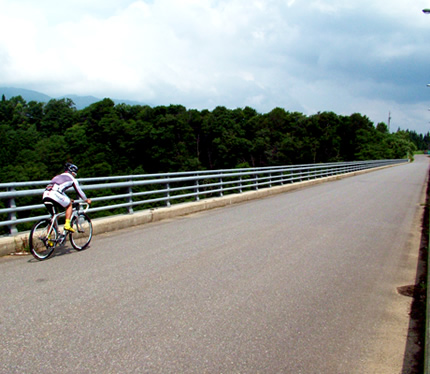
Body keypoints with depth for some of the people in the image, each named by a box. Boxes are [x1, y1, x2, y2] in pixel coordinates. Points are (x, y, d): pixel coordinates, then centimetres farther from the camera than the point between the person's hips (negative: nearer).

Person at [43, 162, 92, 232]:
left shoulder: (57, 177, 35)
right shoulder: (72, 178, 17)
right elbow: (79, 191, 25)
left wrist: (68, 199, 57)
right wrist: (86, 200, 41)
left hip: (45, 196, 6)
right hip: (55, 195, -6)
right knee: (69, 205, 20)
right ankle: (67, 224, 5)